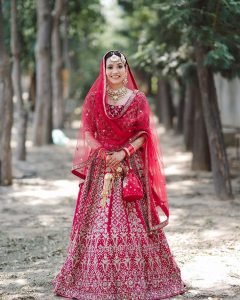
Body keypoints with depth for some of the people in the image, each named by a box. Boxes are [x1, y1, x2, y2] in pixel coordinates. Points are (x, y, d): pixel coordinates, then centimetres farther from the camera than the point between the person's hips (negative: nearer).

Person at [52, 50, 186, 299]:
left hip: (131, 166, 0)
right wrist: (103, 154, -11)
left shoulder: (138, 99, 5)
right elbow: (88, 132, 4)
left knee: (134, 222, -2)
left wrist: (124, 152, -14)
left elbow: (143, 134, 1)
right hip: (101, 166, 1)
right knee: (99, 220, -3)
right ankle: (97, 279, 4)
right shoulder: (94, 98, 6)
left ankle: (137, 278, 5)